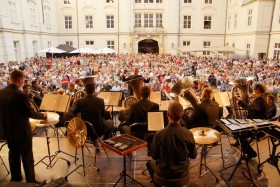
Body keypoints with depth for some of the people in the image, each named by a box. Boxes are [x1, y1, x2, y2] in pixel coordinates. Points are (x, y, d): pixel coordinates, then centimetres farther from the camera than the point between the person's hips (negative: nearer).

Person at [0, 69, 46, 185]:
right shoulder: (20, 95, -24)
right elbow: (30, 113, -17)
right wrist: (43, 115, 0)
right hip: (21, 131, -7)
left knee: (13, 153, 21)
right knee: (27, 157, 7)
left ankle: (15, 178, 37)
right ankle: (31, 181, 19)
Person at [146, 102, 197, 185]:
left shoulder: (159, 134, -26)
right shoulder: (188, 134, -21)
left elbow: (154, 156, -11)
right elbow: (193, 155, -5)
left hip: (164, 174, -2)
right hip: (182, 174, 2)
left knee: (150, 162, 30)